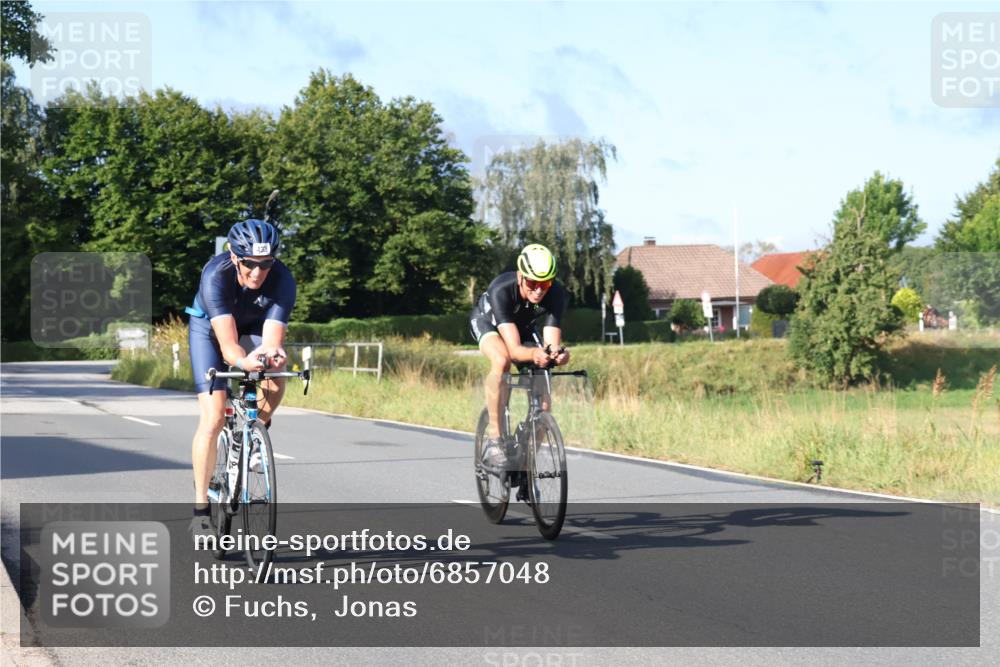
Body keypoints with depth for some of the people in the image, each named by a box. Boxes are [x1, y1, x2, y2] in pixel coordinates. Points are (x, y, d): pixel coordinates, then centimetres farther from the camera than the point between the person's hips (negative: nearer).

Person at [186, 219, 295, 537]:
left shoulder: (282, 279, -32)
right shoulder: (216, 274, -38)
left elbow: (272, 339, -39)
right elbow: (227, 344, -45)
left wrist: (272, 353, -62)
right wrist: (243, 362, -67)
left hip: (253, 327, 2)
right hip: (210, 328, -2)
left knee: (275, 378, -30)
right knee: (213, 418, -15)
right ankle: (201, 508, -5)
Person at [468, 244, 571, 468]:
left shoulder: (557, 294, -32)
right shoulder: (501, 289, -41)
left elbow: (552, 344, -35)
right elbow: (514, 348, -46)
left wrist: (558, 354, -59)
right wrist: (534, 354, -68)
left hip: (523, 326, 4)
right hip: (487, 320, -4)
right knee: (502, 360, -37)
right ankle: (494, 439, -30)